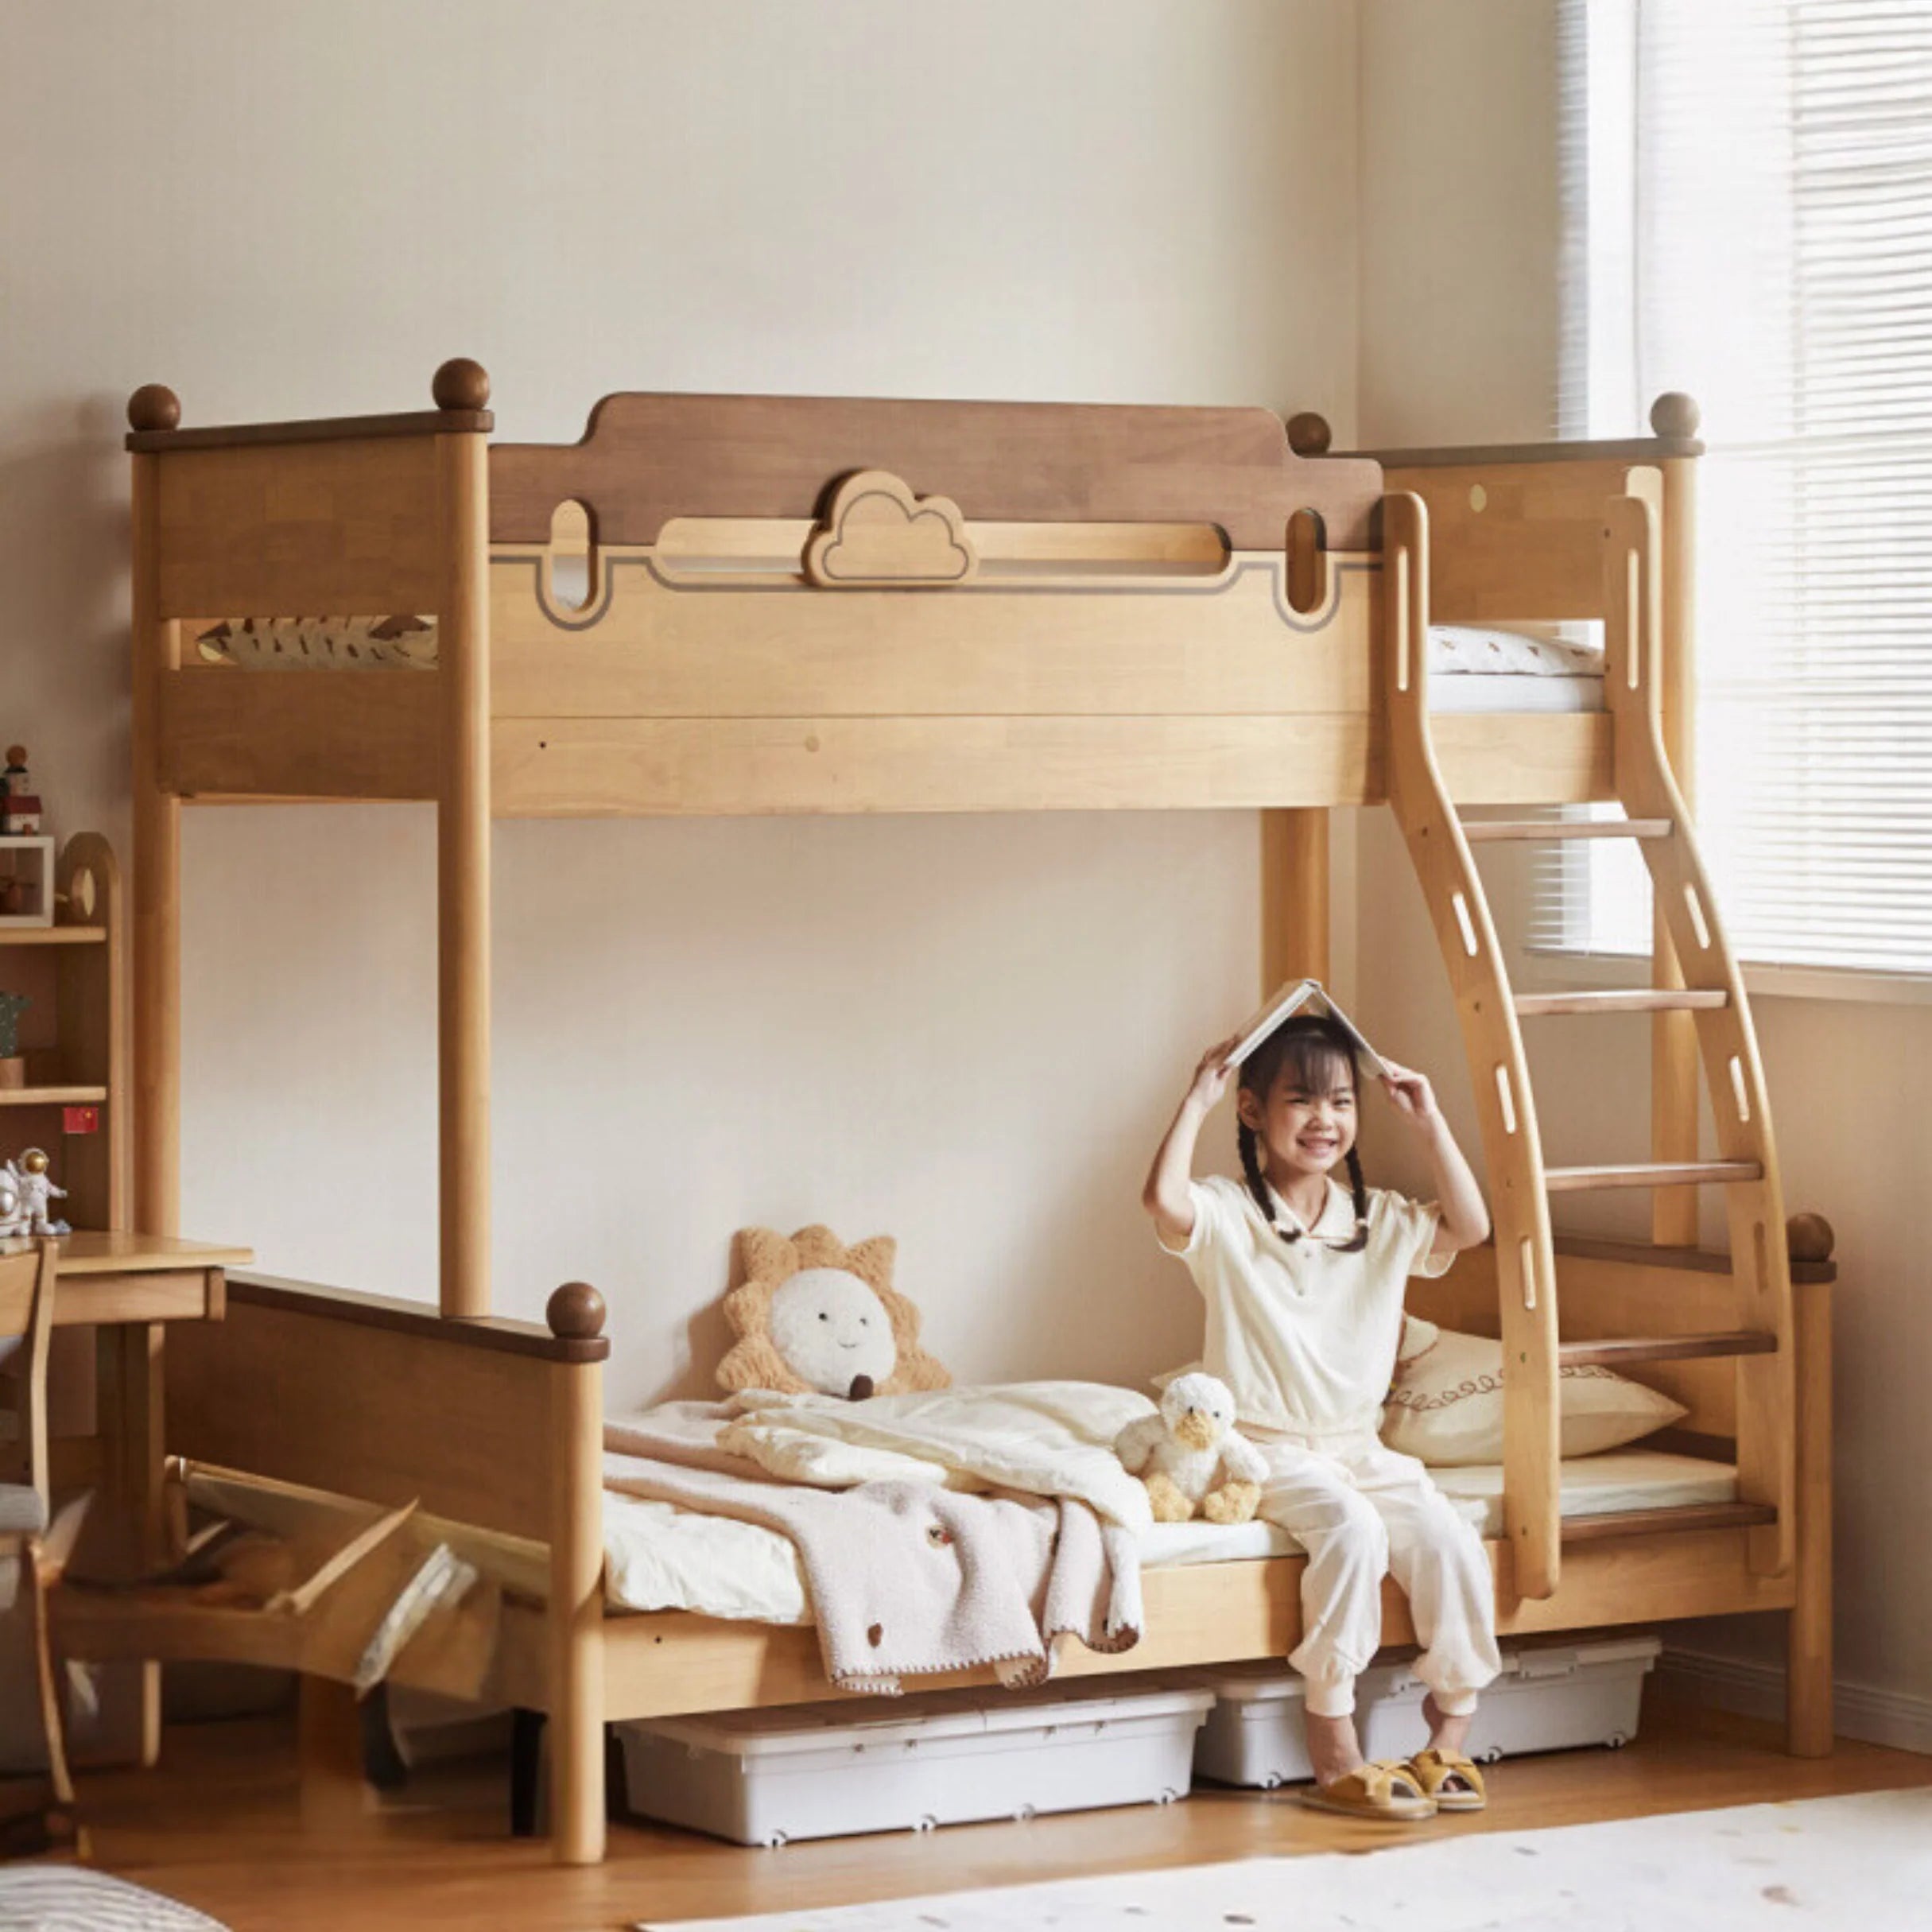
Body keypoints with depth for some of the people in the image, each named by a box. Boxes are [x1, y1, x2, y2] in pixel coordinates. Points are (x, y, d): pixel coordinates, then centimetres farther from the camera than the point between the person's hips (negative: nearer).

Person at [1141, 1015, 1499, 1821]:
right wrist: (1197, 1100, -18)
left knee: (1450, 1540, -18)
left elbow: (1470, 1226, -1)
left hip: (1358, 1445, 5)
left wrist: (1429, 1123, -2)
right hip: (1265, 1448, -5)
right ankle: (1333, 1748, -25)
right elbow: (1163, 1198, -26)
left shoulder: (1381, 1222, 11)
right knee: (1352, 1530, -32)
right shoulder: (1227, 1215, -5)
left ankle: (1451, 1731, -4)